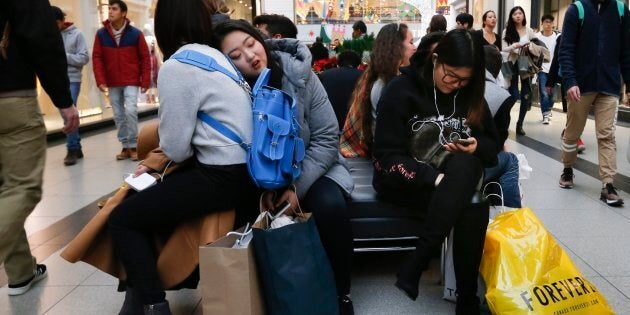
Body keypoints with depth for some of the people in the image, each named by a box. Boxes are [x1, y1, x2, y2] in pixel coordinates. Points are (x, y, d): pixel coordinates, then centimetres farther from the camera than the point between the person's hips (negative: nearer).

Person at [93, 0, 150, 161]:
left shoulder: (135, 33, -5)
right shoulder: (101, 34, 1)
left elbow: (145, 58, -2)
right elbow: (97, 58, 2)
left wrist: (145, 81, -6)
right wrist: (100, 80, -8)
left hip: (131, 82, -3)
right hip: (112, 83, 3)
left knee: (130, 111, -15)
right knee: (118, 116, 7)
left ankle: (133, 146, 0)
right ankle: (125, 147, 18)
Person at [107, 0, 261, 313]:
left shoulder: (176, 68, -15)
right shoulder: (215, 55, 12)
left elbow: (175, 148, -12)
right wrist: (159, 164, 13)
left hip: (222, 177, -9)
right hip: (242, 169, 9)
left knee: (122, 220, 0)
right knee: (143, 202, 21)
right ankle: (142, 289, 27)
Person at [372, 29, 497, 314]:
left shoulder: (470, 94, 5)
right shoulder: (402, 89, -10)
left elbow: (491, 145, 10)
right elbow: (388, 157, -15)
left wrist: (476, 147, -14)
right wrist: (435, 178, -28)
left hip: (458, 177, 5)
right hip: (405, 180, -4)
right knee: (472, 208, -32)